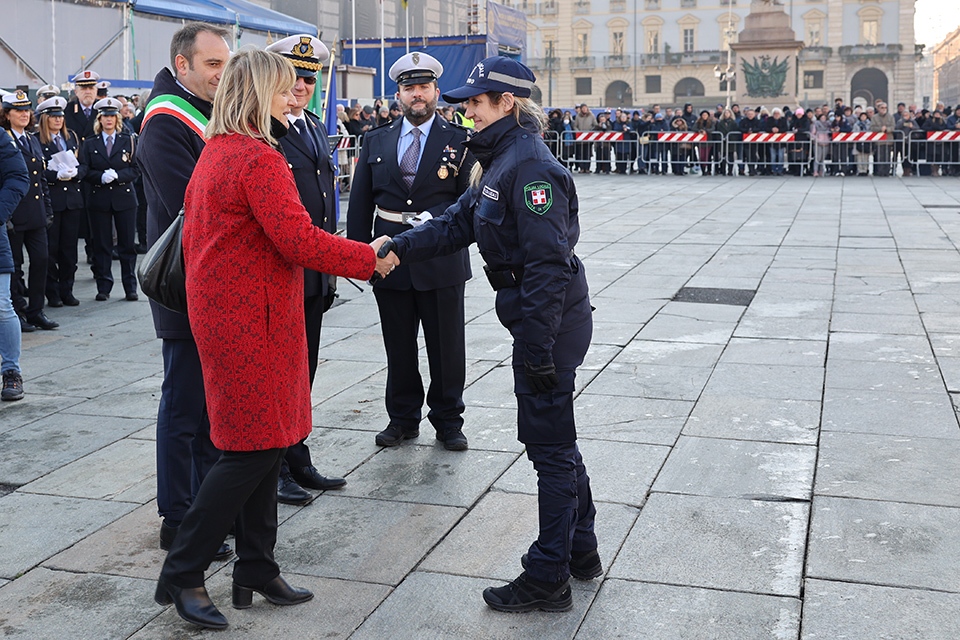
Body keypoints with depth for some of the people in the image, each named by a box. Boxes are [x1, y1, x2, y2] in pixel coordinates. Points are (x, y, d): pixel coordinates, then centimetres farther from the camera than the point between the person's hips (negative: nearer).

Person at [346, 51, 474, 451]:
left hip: (441, 262, -2)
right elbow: (360, 204, 8)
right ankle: (402, 418, 27)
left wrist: (435, 220, -21)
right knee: (398, 348, 12)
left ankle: (447, 421, 23)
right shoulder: (376, 142, 8)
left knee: (447, 347, 7)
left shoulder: (458, 142, 1)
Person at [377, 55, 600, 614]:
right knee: (555, 438, 19)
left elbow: (547, 263, -24)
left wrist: (537, 347, -24)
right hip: (541, 318, 10)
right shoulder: (501, 160, 12)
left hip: (550, 321, -10)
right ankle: (580, 550, 35)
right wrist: (399, 248, 2)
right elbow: (459, 223, 14)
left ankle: (548, 579, 12)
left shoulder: (532, 166, -20)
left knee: (549, 444, 0)